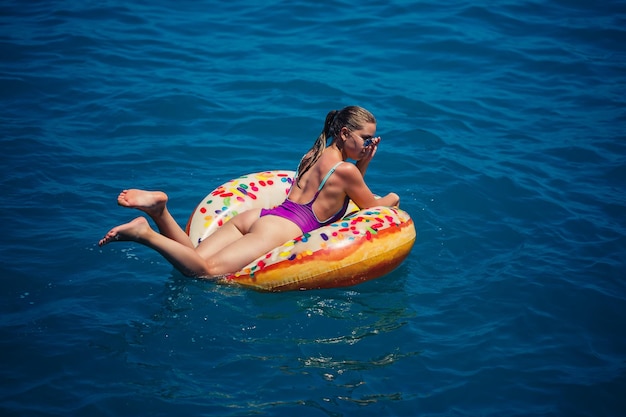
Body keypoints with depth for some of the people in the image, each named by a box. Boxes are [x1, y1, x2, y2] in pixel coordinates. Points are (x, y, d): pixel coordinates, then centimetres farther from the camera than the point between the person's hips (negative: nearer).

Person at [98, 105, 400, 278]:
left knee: (192, 263, -6)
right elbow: (372, 206, 17)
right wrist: (392, 199, 38)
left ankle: (159, 209, -22)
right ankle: (144, 233, -37)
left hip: (256, 216, 8)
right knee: (205, 271, -24)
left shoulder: (314, 155, 27)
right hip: (279, 229, -8)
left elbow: (347, 192, 43)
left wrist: (364, 162, 28)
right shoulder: (343, 169, 2)